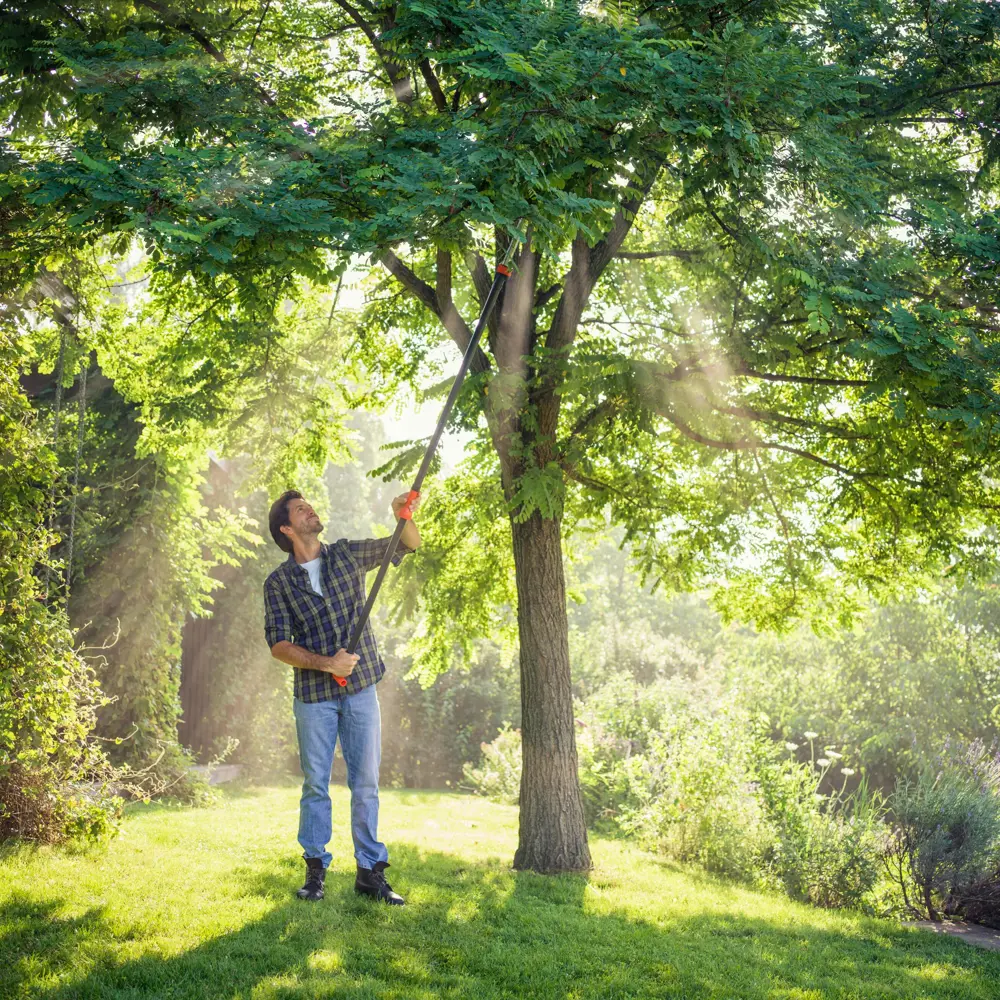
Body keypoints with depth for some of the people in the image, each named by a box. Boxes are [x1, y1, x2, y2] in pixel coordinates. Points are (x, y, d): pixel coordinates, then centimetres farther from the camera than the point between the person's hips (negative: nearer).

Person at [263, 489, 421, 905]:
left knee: (365, 783, 3)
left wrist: (403, 515, -11)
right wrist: (326, 663, -21)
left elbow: (409, 545, 11)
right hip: (314, 696, -2)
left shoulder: (347, 554, 6)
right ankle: (315, 871, 14)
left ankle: (370, 871, 9)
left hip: (360, 688, 2)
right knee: (315, 785, 3)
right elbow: (278, 644, -7)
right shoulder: (278, 583, -1)